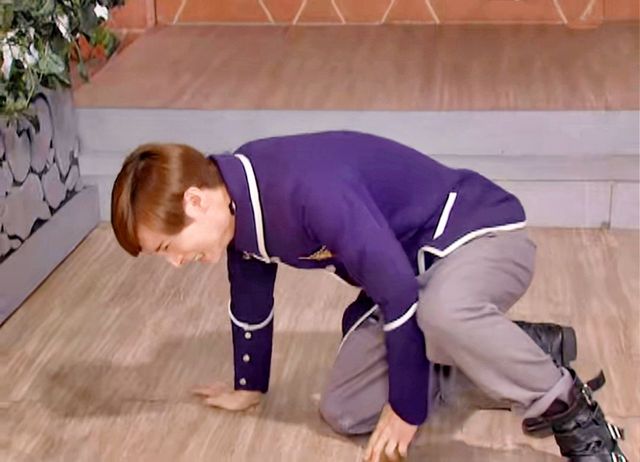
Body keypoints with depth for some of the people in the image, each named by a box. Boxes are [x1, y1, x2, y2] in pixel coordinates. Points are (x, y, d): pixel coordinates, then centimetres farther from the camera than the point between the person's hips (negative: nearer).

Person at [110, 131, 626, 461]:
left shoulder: (306, 189, -35)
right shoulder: (238, 205, -6)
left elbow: (398, 295, -31)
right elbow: (250, 302, 14)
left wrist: (406, 408, -19)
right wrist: (249, 386, 27)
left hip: (478, 232, -9)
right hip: (415, 264, 10)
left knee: (441, 314, -44)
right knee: (344, 411, 7)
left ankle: (573, 413, -17)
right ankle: (527, 353, 15)